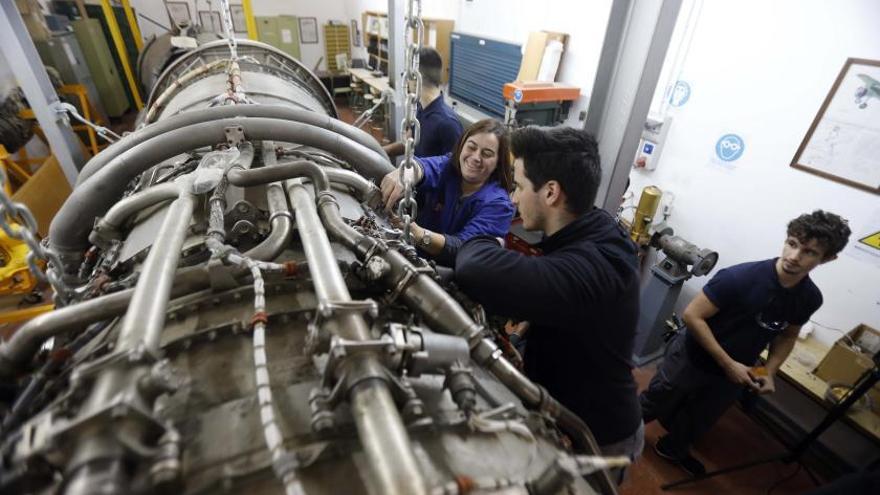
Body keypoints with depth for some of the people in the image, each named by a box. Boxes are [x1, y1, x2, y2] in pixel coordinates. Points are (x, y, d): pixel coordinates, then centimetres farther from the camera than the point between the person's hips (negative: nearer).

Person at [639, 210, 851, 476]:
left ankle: (673, 449, 55)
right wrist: (728, 364, -25)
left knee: (698, 422, 27)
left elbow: (787, 336, 8)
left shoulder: (810, 298, -11)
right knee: (652, 406, 14)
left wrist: (769, 372, -7)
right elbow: (692, 315, -26)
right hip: (692, 360, -5)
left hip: (735, 373, 6)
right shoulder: (741, 277, -30)